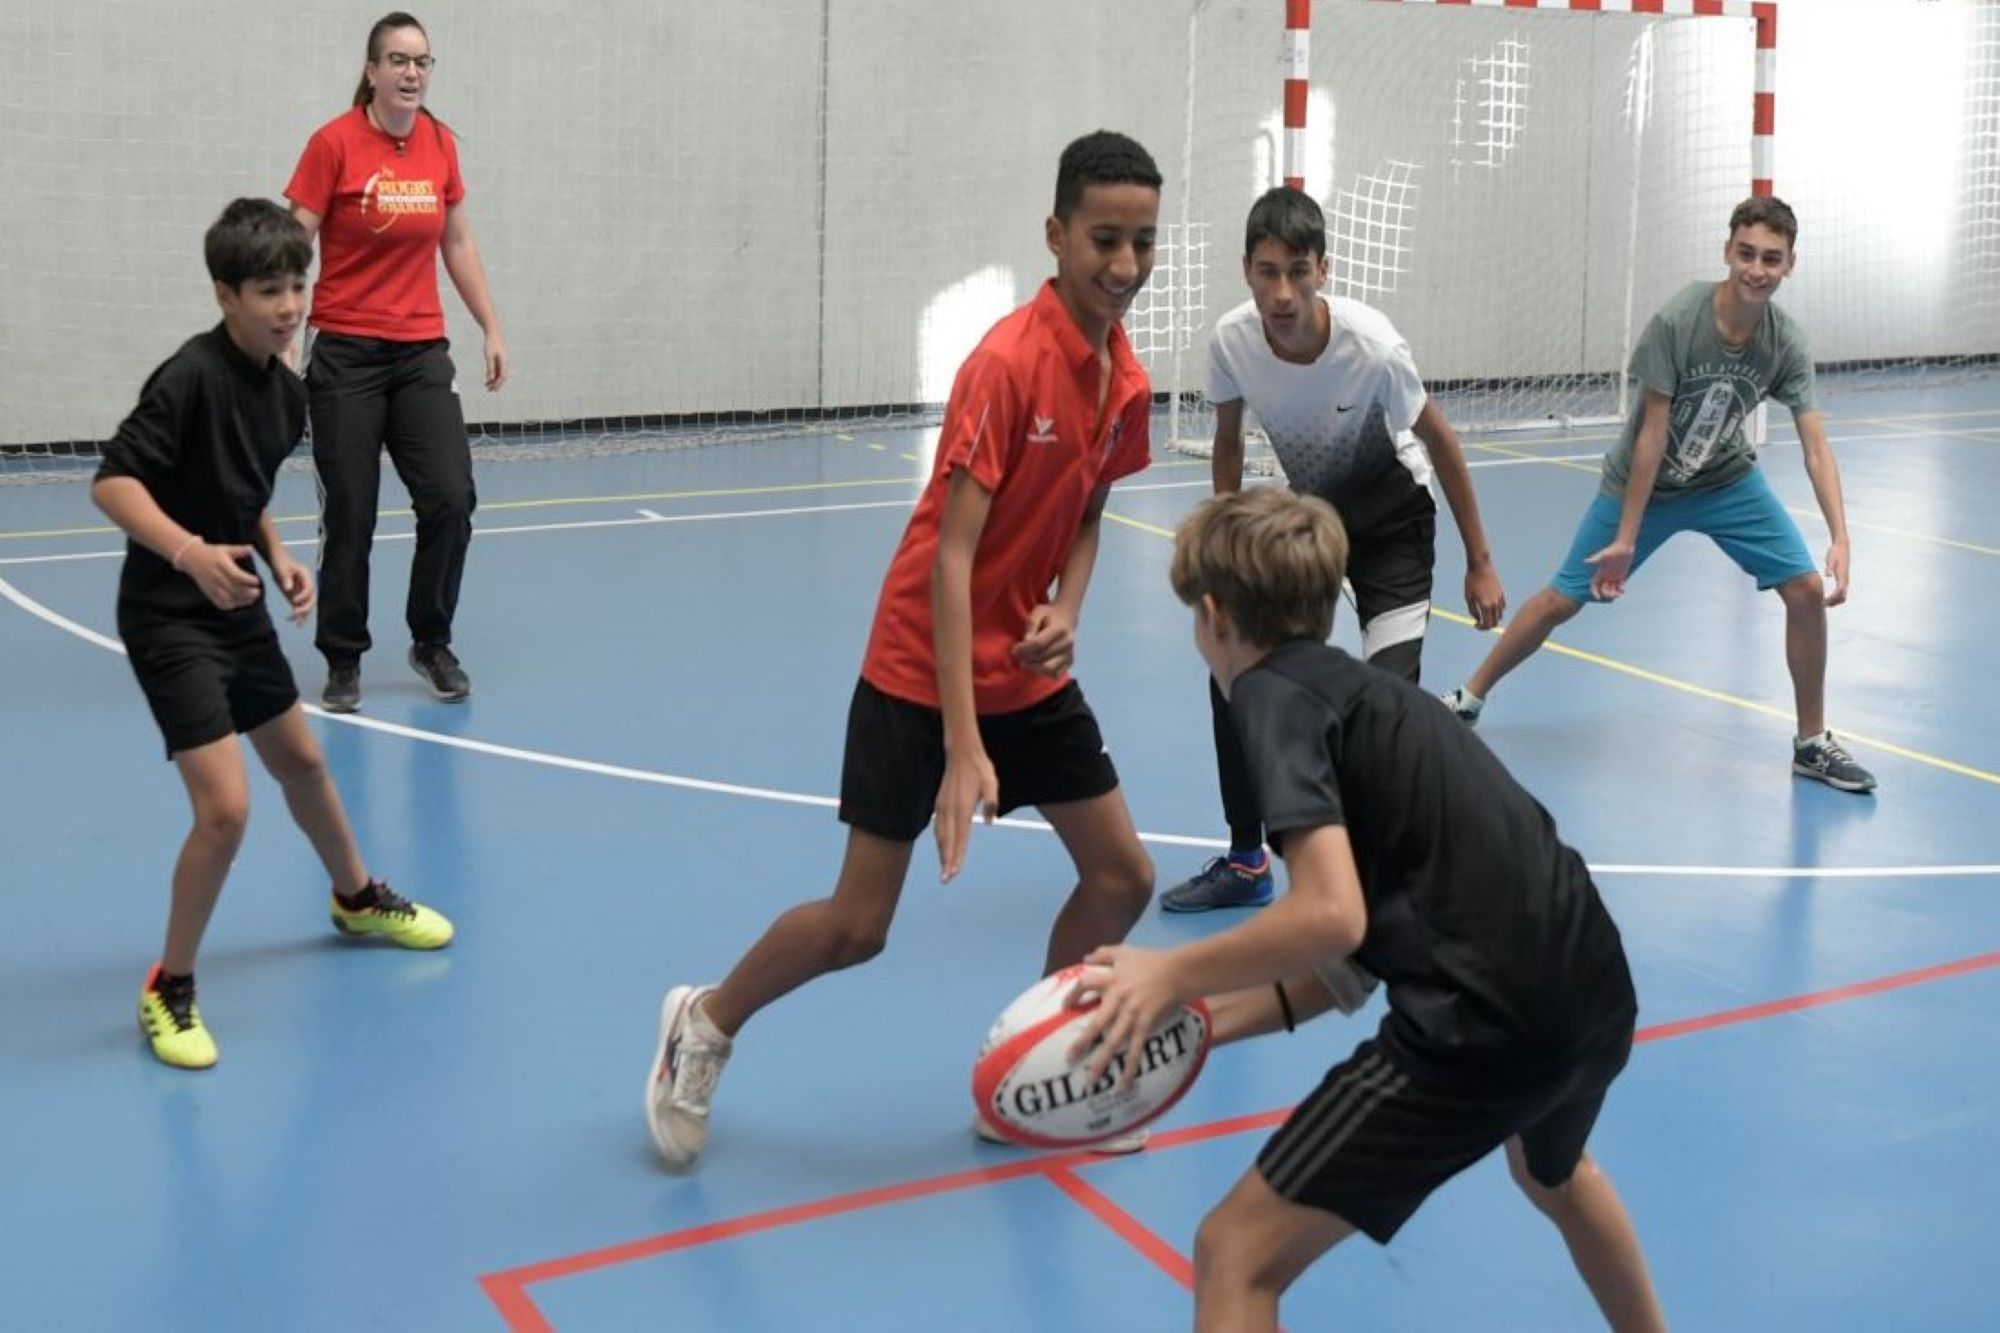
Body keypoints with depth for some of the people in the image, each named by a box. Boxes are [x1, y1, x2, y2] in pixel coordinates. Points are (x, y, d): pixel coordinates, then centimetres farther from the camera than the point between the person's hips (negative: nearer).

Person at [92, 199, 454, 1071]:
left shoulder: (286, 392, 4)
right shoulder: (192, 376, -21)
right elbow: (112, 481, -26)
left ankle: (358, 899, 50)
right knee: (225, 808, -15)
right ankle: (169, 990, 4)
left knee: (301, 759, 25)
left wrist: (277, 556, 3)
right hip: (169, 617, -8)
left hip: (238, 609, 8)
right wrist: (190, 551, -40)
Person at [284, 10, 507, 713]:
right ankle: (343, 661, 17)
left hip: (423, 352, 4)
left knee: (451, 499, -6)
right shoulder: (334, 143, -10)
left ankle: (432, 643, 15)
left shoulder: (440, 145, 4)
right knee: (348, 515, 0)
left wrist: (492, 328, 14)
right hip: (346, 353, -4)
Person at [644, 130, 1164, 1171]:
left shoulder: (1127, 382, -1)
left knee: (1123, 877, 6)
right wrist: (962, 747, -30)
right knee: (857, 927, -2)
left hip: (1029, 672, 7)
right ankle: (703, 1026, 25)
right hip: (921, 673, -7)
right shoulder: (1007, 363, -23)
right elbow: (950, 555, -26)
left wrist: (1066, 611, -8)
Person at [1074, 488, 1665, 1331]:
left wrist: (1170, 977, -6)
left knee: (1237, 1256, 1)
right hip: (1594, 993, 9)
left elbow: (1332, 918, -19)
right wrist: (1197, 1022, 14)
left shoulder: (1273, 694, -4)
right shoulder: (1365, 689, 21)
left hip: (1486, 1027, -9)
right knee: (1554, 1174, 43)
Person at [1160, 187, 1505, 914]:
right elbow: (1229, 439, -2)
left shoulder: (1372, 345, -32)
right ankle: (1246, 863, 19)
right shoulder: (1232, 339, -22)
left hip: (1390, 514, -4)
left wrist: (1479, 564, -11)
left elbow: (1439, 441, -16)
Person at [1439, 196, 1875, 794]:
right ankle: (1469, 699, 22)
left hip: (1726, 480, 3)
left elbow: (1815, 447, -21)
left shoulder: (1786, 345, -18)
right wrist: (1626, 537, -22)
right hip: (1643, 483, -3)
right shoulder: (1676, 321, -28)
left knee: (1807, 592, -9)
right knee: (1562, 600, 1)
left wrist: (1840, 538, -35)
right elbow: (1652, 434, -24)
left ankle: (1812, 743, 9)